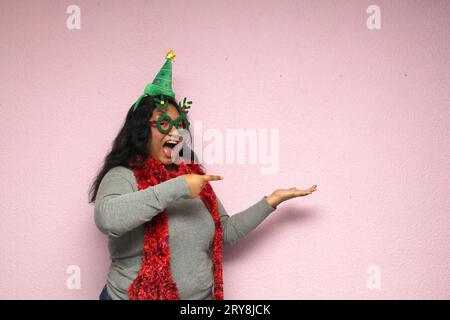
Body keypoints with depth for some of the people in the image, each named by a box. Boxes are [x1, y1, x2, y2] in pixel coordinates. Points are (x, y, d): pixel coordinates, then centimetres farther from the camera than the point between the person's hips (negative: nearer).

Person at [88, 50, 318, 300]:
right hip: (136, 295, -5)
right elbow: (106, 218, -32)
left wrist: (272, 201, 6)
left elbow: (226, 231, 12)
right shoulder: (123, 177, -11)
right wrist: (176, 188, -30)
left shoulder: (193, 176, 7)